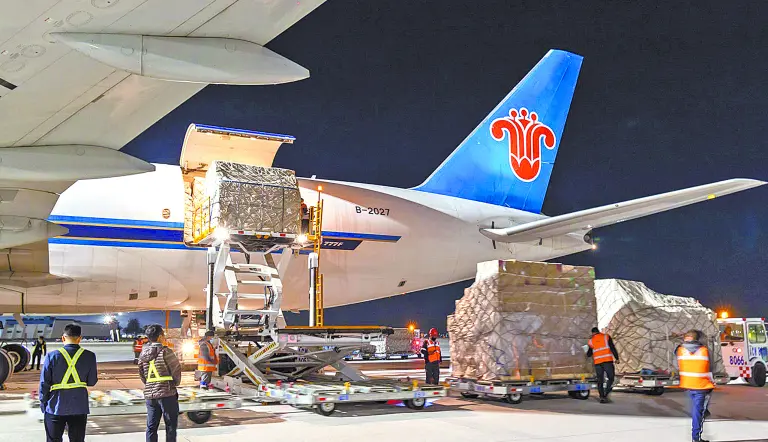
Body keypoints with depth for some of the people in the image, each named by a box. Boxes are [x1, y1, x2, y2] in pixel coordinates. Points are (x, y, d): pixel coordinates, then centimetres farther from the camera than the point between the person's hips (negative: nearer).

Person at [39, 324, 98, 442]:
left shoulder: (52, 356, -8)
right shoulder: (89, 356, -6)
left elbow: (44, 383, -5)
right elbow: (92, 382, 1)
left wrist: (43, 403, 7)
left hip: (56, 407, -1)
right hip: (79, 407, 1)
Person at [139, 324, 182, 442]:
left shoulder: (143, 354, 6)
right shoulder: (165, 352, -13)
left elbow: (141, 373, 12)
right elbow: (176, 370, -7)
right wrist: (176, 383, 12)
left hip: (149, 394, 6)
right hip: (167, 393, -6)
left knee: (151, 427, 11)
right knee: (171, 426, 3)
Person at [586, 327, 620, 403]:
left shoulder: (591, 341, 13)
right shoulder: (606, 337, 8)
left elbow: (588, 354, 18)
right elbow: (612, 348, -4)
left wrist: (588, 353, 40)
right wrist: (616, 358, -5)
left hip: (597, 362, 2)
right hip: (607, 361, -2)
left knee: (600, 381, 9)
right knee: (611, 378, 7)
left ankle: (602, 397, 2)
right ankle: (606, 394, -13)